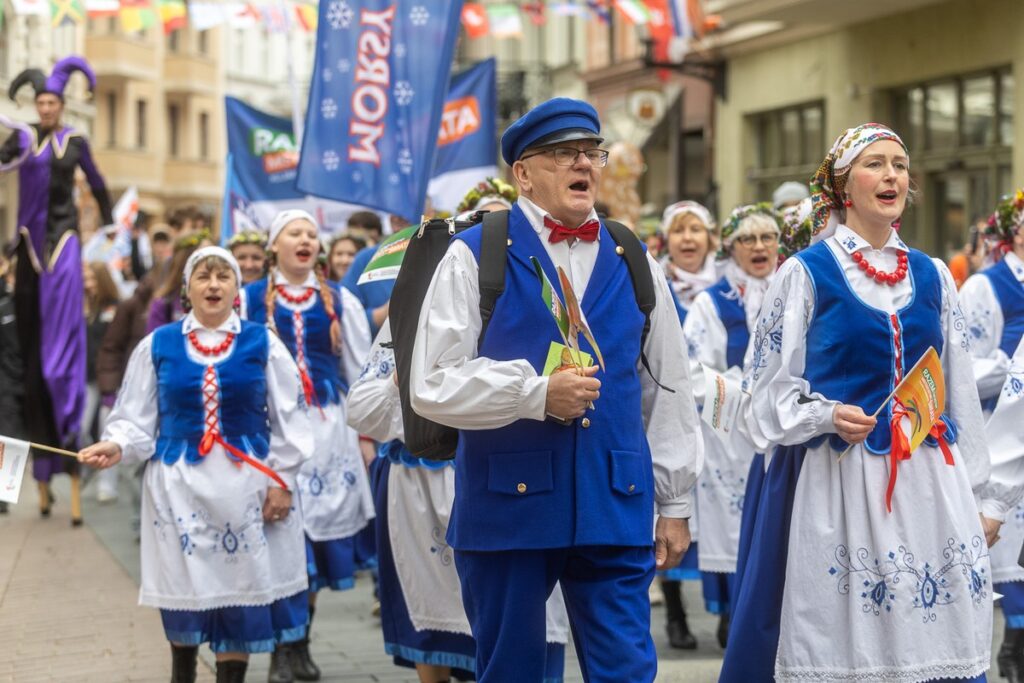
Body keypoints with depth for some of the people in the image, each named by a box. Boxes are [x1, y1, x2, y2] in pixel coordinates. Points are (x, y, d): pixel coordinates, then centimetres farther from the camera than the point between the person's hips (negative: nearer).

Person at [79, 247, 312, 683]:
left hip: (246, 485, 0)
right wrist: (117, 447, -16)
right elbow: (138, 418, 4)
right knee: (184, 584, 7)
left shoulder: (262, 344, 3)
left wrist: (282, 479, -1)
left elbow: (288, 418, 5)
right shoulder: (157, 346, 4)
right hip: (179, 485, 1)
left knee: (240, 586, 1)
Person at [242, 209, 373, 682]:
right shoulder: (249, 300, 4)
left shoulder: (340, 302, 9)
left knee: (318, 532, 4)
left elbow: (361, 370, 12)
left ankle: (302, 643, 16)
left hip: (327, 427, 2)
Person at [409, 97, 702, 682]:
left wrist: (676, 504, 12)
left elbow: (669, 392, 14)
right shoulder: (474, 258, 0)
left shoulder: (636, 265, 11)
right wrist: (536, 394, -17)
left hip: (615, 508, 2)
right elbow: (433, 385, -7)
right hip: (507, 503, -2)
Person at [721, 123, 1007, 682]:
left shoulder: (933, 278, 13)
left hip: (930, 484, 4)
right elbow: (771, 390, -1)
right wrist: (827, 415, -20)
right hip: (836, 486, -4)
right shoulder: (805, 273, 0)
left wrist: (981, 495, 14)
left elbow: (960, 392, 15)